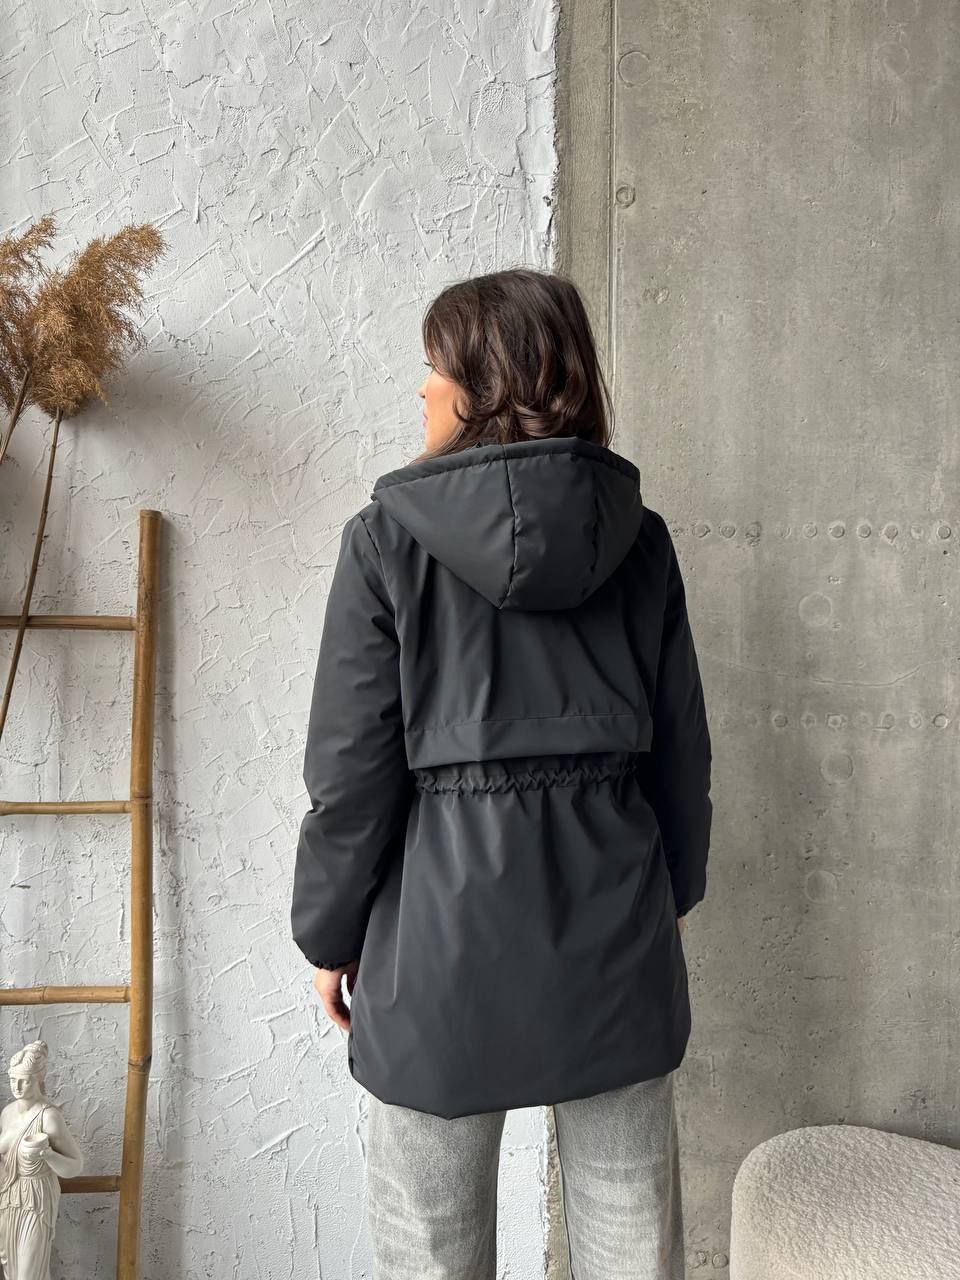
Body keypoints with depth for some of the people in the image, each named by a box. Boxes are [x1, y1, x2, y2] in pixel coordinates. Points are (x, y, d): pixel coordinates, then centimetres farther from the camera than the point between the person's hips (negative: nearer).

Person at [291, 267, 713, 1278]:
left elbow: (352, 768, -8)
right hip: (615, 917, 4)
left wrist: (330, 935, 5)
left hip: (448, 911, -3)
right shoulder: (640, 539, 1)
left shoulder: (390, 537, -9)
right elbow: (681, 749, 6)